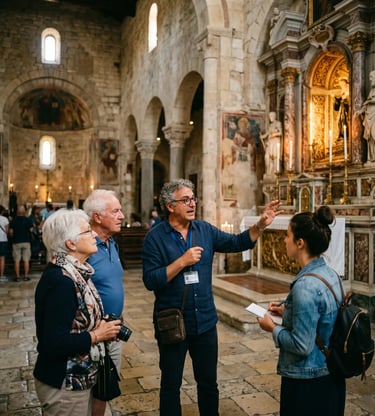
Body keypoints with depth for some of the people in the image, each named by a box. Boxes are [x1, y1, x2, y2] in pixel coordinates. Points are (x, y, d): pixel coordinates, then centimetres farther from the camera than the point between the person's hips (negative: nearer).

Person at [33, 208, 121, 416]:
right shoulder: (61, 281, -26)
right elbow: (54, 343, -29)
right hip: (64, 385, -8)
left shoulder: (74, 271, 2)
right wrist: (96, 335, -18)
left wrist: (101, 327, -2)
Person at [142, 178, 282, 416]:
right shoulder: (155, 237, -12)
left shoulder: (205, 230, 1)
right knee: (171, 384, 16)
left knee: (209, 382, 20)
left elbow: (237, 243, 1)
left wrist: (261, 225, -12)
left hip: (205, 321, 4)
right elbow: (150, 280, -18)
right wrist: (182, 261, -24)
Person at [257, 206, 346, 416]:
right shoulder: (330, 273, -1)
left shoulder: (305, 285, -27)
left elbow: (301, 346, -25)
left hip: (307, 382, -8)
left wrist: (273, 328, -10)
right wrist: (287, 311, 10)